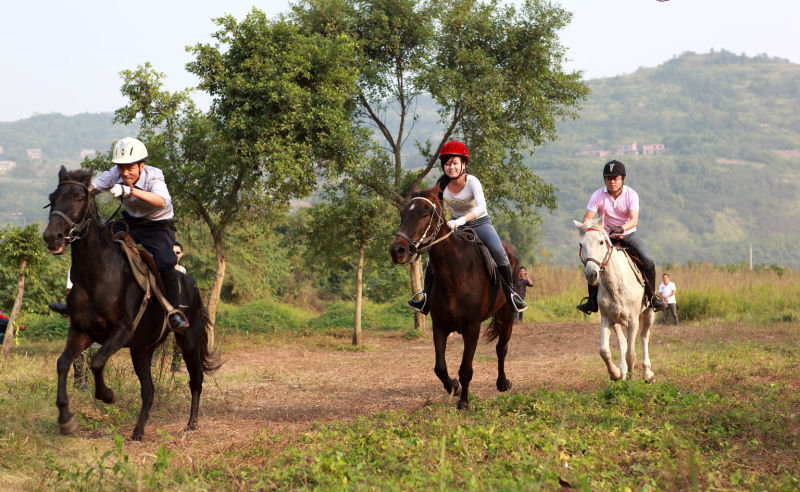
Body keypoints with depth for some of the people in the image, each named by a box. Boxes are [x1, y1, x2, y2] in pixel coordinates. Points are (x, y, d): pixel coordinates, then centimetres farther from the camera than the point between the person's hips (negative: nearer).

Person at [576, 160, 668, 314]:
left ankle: (652, 297, 1)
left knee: (648, 262, -18)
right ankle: (592, 301, -6)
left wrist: (622, 228, -47)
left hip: (628, 234, 0)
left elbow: (634, 220, -26)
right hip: (606, 236, 1)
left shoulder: (631, 194, -13)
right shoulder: (598, 196, -12)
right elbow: (587, 219, -16)